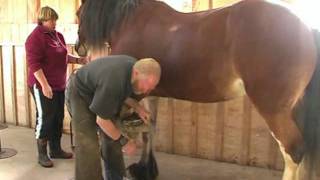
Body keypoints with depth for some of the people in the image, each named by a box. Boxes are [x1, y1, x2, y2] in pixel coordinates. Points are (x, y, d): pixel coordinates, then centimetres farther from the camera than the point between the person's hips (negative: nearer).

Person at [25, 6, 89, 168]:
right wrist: (44, 84, -25)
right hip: (42, 85, -8)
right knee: (45, 118, -1)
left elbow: (63, 56, 21)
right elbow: (34, 64, -19)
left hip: (59, 85, 8)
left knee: (58, 117, 13)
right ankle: (42, 154, 12)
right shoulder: (35, 38, -14)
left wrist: (78, 60, 5)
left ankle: (56, 149, 27)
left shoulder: (57, 35, 10)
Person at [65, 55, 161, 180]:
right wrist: (123, 141, -18)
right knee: (88, 146, -14)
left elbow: (124, 91, 3)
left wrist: (137, 107, -12)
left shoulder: (137, 67, -18)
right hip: (80, 95, -8)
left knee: (113, 138, 8)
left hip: (101, 93, 8)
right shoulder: (113, 83, -41)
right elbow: (101, 120, -28)